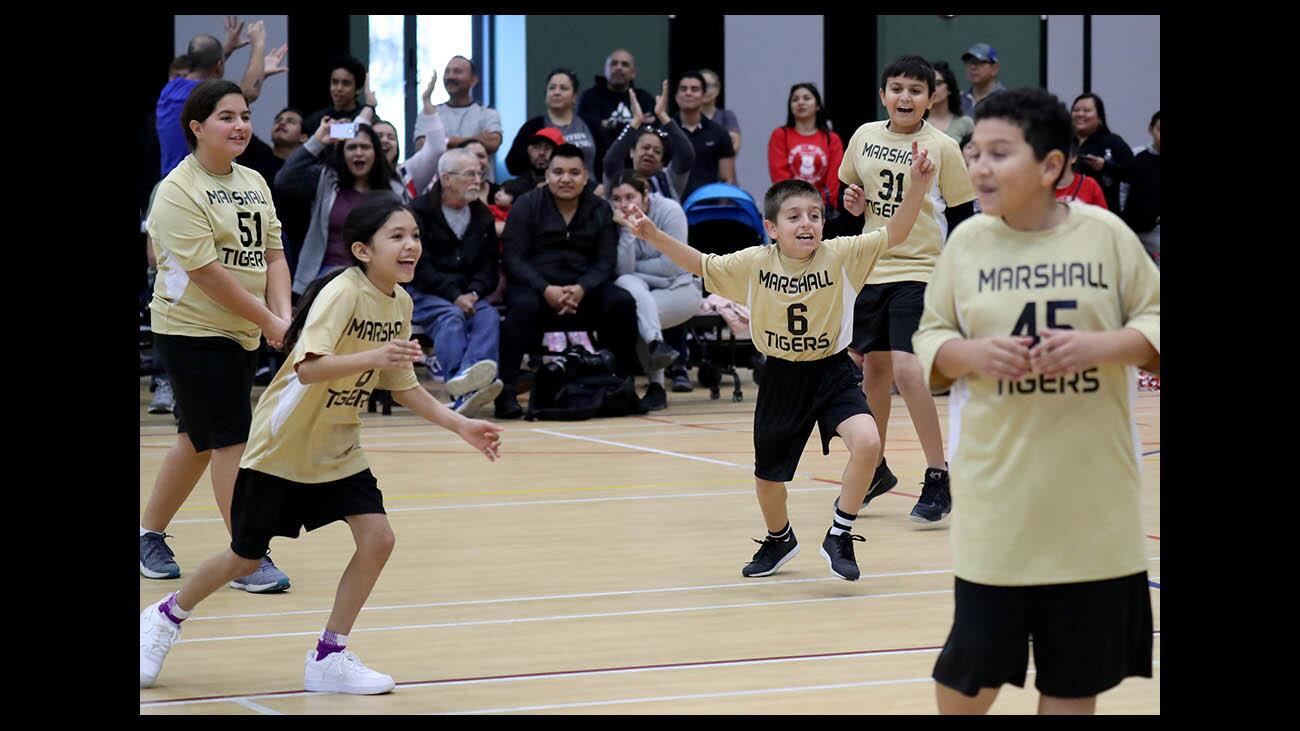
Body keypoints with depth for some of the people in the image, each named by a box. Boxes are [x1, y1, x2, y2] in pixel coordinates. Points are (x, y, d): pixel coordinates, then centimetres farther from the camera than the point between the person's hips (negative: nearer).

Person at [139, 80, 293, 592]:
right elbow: (209, 273, -19)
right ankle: (249, 562, -3)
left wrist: (284, 316, -9)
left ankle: (149, 534, 31)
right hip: (192, 332, -7)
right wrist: (268, 321, -17)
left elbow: (273, 255, 8)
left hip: (243, 335, 7)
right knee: (232, 440, -8)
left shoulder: (254, 182, 9)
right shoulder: (179, 192, -14)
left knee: (198, 441, 15)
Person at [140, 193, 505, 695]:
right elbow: (308, 367, -38)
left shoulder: (400, 303, -2)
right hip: (281, 446, -6)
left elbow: (402, 386, 9)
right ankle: (167, 617, 33)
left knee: (377, 539, -10)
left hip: (338, 451, 6)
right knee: (246, 555, 6)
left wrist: (460, 426, 1)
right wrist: (373, 356, -50)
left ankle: (329, 658, 3)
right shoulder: (343, 292, -25)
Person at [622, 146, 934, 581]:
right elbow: (701, 265, 2)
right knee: (768, 476, 14)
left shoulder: (841, 256, -12)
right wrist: (653, 236, -8)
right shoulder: (755, 263, -8)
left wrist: (916, 187, -34)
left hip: (832, 373, -2)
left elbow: (894, 234, -20)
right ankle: (779, 540, 48)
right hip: (780, 380, 2)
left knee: (867, 443, -27)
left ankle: (839, 537, -7)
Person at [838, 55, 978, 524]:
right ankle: (875, 469, 30)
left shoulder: (942, 147, -8)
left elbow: (961, 217, -5)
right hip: (870, 269, 5)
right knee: (874, 367, 13)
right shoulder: (865, 137, 4)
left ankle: (939, 479, -9)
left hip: (918, 271, -5)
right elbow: (848, 190, 19)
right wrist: (852, 204, -5)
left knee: (906, 370, -17)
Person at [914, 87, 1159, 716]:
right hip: (996, 499, 0)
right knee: (974, 664, 2)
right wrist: (972, 353, -15)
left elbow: (1154, 323, 2)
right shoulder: (967, 241, 0)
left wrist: (1099, 345, -17)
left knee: (1074, 673, 8)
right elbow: (929, 341, 7)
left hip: (1093, 501, 0)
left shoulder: (1107, 234, -3)